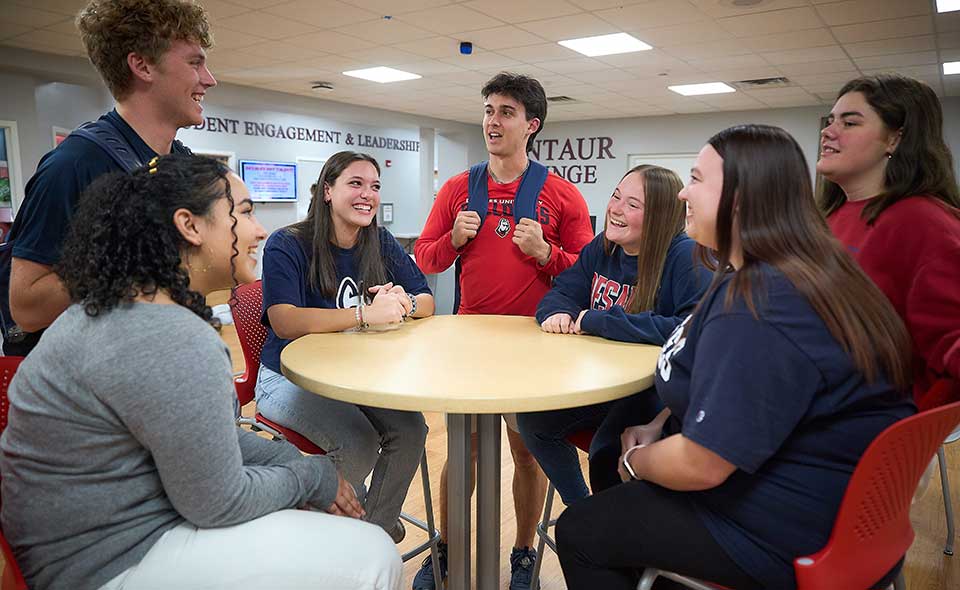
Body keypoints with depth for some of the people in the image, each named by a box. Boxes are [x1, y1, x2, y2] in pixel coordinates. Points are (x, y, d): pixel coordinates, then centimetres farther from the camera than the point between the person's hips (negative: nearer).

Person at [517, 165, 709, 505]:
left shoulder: (686, 258, -20)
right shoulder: (602, 249, 3)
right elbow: (563, 292, 10)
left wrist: (599, 321, -28)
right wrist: (556, 312, -17)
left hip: (660, 392, -7)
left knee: (606, 453, -30)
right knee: (531, 419, -2)